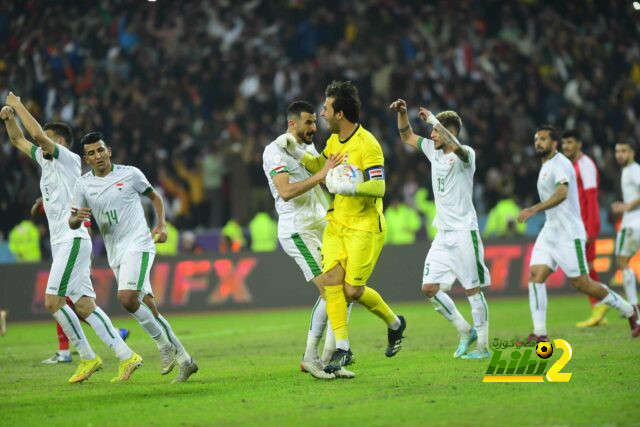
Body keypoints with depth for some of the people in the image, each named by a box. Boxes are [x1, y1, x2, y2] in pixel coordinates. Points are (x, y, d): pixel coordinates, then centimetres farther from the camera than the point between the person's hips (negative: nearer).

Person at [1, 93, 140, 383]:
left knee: (52, 301, -14)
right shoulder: (45, 160, 17)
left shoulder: (68, 158, -7)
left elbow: (38, 134, -21)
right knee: (83, 305, 1)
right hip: (61, 242, 9)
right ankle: (125, 355, -1)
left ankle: (88, 357, -7)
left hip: (72, 239, -9)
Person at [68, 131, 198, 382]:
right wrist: (78, 217, -15)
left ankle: (164, 343, -6)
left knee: (127, 298, -24)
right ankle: (184, 360, 12)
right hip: (115, 255, 5)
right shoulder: (83, 185, 7)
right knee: (147, 307, 4)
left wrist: (161, 225, -2)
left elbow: (154, 197, 12)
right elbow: (72, 223, 9)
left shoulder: (130, 174, -1)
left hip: (138, 245, -5)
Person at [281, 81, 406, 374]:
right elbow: (321, 166, 26)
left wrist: (347, 187, -36)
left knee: (353, 291, -5)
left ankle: (394, 324, 23)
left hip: (365, 227, -7)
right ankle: (342, 349, -5)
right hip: (337, 223, 7)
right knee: (331, 279, -9)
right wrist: (296, 152, 11)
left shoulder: (367, 145, -19)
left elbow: (379, 187, -25)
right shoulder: (335, 140, 7)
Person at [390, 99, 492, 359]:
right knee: (429, 289, 3)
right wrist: (402, 113, 4)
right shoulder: (433, 151, 10)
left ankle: (483, 346, 3)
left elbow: (454, 146, -36)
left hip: (464, 232, -8)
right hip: (443, 234, 8)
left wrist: (433, 120, -29)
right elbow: (407, 137, 21)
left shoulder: (466, 155, -12)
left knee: (472, 290, -4)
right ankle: (465, 331, 17)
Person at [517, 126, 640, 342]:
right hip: (550, 232, 9)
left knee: (581, 283, -5)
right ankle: (540, 333, -9)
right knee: (535, 275, -7)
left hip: (568, 233, -9)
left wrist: (534, 209, -40)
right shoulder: (545, 167, 16)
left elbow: (562, 193, -31)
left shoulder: (560, 164, -14)